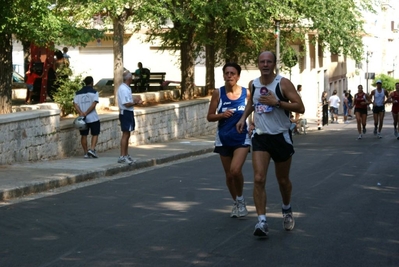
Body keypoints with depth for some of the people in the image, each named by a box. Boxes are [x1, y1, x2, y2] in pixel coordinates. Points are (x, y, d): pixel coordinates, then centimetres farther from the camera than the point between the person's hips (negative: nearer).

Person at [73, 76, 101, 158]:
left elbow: (75, 104, -3)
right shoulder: (94, 92, -3)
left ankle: (86, 153, 11)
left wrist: (81, 113, -14)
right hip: (93, 117, -3)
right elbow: (94, 104, -15)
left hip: (82, 118, 3)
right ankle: (92, 149, -10)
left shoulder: (78, 93, 9)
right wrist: (86, 113, -16)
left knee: (84, 135, 10)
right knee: (95, 134, 7)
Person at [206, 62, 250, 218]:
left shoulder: (246, 93, -5)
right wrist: (221, 115, -17)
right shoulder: (218, 93, -3)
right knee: (229, 175, 10)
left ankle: (241, 200, 4)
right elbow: (210, 117, 2)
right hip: (223, 139, 2)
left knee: (235, 170, -20)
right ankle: (235, 203, 32)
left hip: (242, 138, -2)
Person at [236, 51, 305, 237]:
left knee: (283, 180, 13)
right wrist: (244, 117, 10)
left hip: (281, 137, -2)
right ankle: (262, 222, -14)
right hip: (260, 137, 2)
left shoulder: (283, 83, -11)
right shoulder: (253, 84, 3)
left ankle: (287, 210, 42)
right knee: (258, 179, -14)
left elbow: (300, 108, -17)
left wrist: (277, 102, -25)